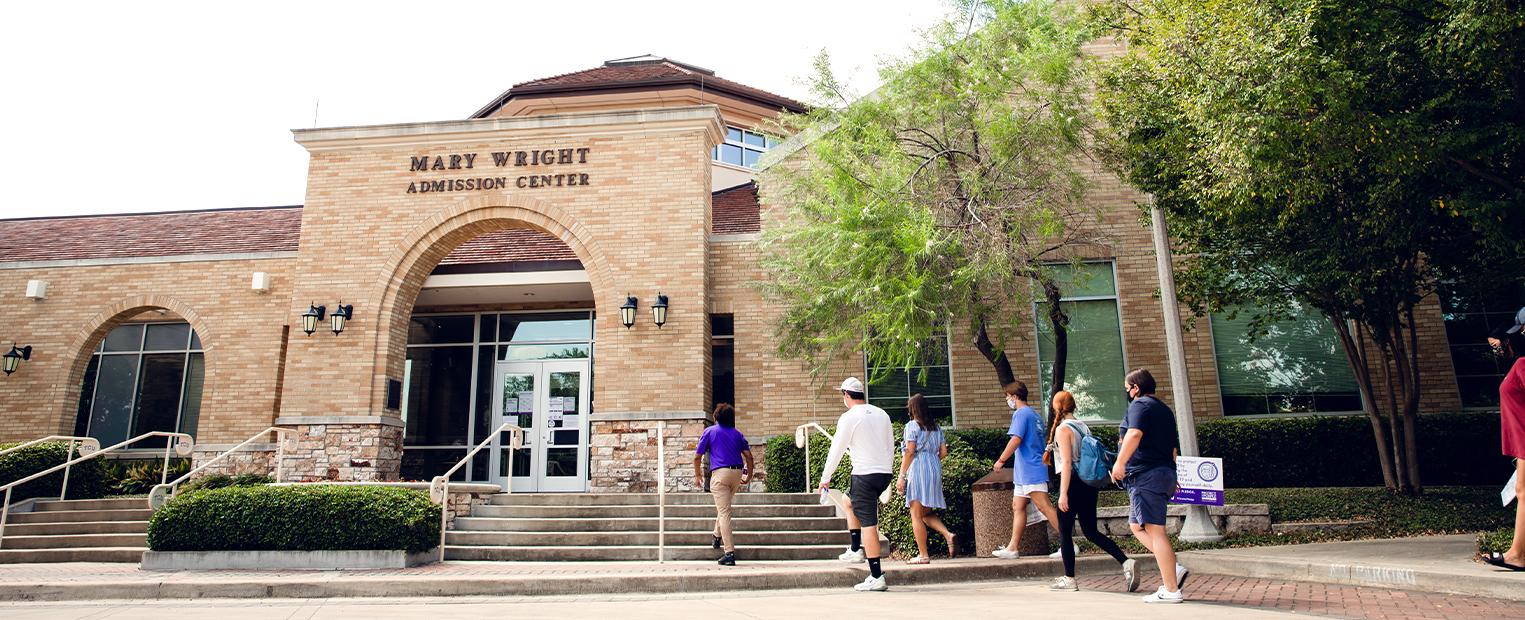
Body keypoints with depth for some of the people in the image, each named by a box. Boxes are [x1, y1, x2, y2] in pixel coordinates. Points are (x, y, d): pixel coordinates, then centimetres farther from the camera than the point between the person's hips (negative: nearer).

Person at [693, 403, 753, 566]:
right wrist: (749, 475, 19)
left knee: (724, 512, -6)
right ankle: (717, 535, 40)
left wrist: (698, 476, 16)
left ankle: (730, 552, -10)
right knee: (724, 506, 29)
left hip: (720, 473, -4)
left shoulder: (710, 431, 6)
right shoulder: (737, 434, 15)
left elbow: (697, 457, 4)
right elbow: (748, 456, 9)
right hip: (737, 473, 4)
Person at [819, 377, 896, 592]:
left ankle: (877, 577, -7)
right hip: (885, 473, 8)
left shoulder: (849, 417, -8)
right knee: (850, 501, 29)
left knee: (868, 525, -5)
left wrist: (825, 477, 6)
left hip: (865, 474, -8)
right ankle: (856, 550, 29)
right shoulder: (881, 414, 12)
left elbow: (836, 450, -4)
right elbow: (891, 446, 17)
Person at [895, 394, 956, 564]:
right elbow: (943, 452, 12)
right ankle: (948, 534, -7)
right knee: (926, 513, 16)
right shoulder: (936, 427, 14)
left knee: (916, 515, -1)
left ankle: (923, 555, -1)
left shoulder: (912, 425, -6)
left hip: (918, 470, -7)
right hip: (935, 470, 7)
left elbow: (910, 452, -12)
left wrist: (901, 476, -10)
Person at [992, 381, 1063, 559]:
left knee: (1044, 507, -9)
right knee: (1018, 507, 9)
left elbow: (1016, 439, -21)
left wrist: (1001, 460, -15)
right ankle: (1012, 548, 11)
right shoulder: (1034, 414, 19)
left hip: (1030, 471, -10)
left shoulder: (1021, 414, -11)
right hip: (1025, 472, 10)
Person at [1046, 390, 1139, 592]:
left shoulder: (1062, 429, -11)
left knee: (1064, 531, 4)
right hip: (1089, 484, 8)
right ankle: (1126, 562, -1)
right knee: (1091, 531, 13)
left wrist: (1063, 493, -19)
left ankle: (1069, 579, 9)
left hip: (1073, 483, -7)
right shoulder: (1084, 427, 11)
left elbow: (1067, 462, -18)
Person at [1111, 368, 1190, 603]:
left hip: (1145, 475, -10)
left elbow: (1134, 434, -26)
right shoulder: (1165, 409, 22)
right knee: (1136, 525, 16)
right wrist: (1170, 477, 35)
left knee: (1155, 530, -7)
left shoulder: (1139, 405, -7)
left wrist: (1120, 462, -25)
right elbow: (1174, 448, 28)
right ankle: (1174, 569, 7)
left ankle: (1171, 590, -6)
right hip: (1165, 473, 10)